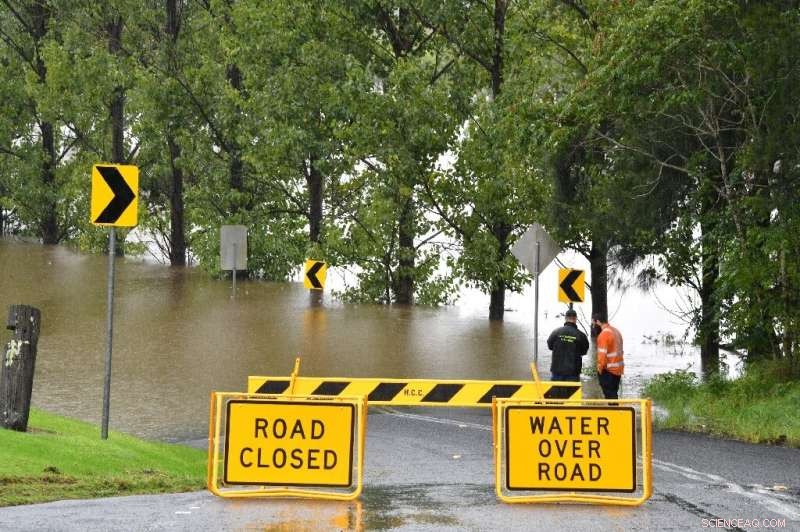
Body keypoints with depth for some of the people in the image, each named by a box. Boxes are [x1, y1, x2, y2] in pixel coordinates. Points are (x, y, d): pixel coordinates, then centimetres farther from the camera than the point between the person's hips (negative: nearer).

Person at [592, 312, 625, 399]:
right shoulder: (616, 331, 12)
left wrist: (600, 368, -11)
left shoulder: (604, 334, -17)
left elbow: (602, 354, -21)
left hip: (609, 370, -9)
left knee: (609, 395, -5)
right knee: (614, 394, 16)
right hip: (618, 369, 9)